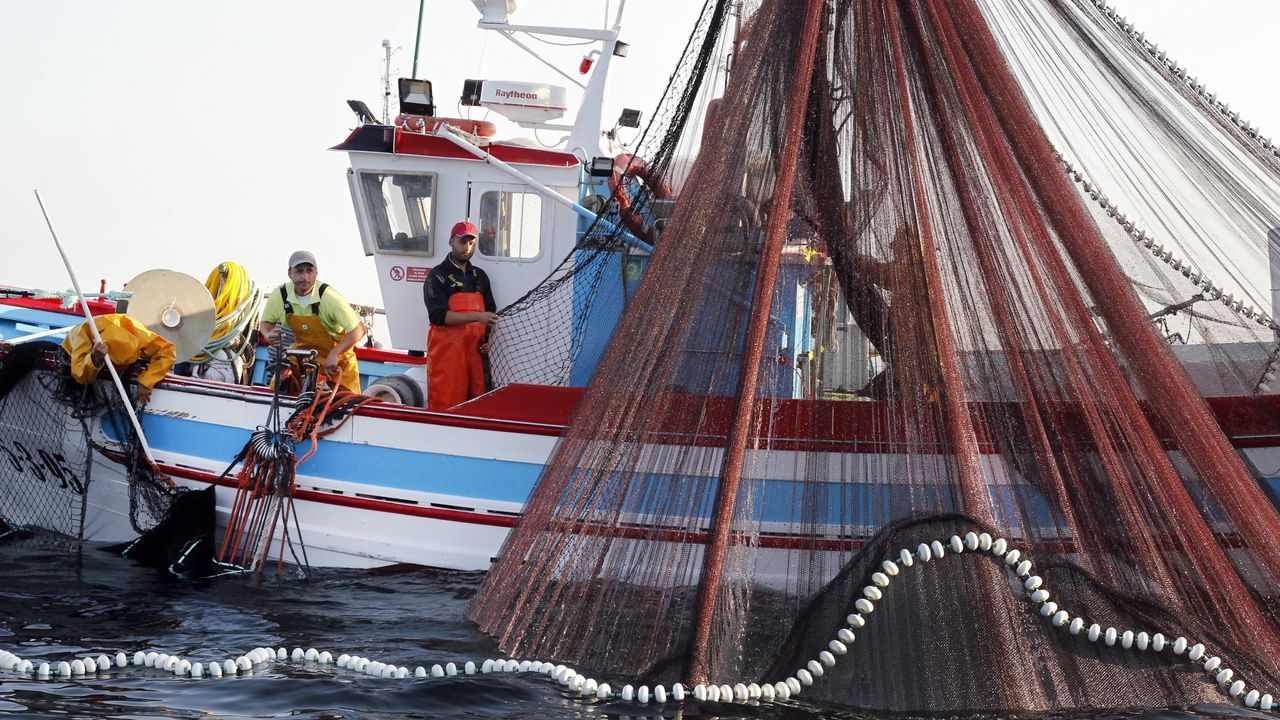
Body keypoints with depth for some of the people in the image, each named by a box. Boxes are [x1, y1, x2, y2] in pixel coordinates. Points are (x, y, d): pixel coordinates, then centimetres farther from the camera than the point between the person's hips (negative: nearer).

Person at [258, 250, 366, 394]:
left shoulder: (329, 298, -25)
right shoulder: (279, 295, -13)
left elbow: (358, 330, -24)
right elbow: (266, 322, 6)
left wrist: (334, 354, -33)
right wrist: (269, 335, -18)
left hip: (336, 360, -3)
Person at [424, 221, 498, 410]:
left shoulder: (480, 276, 19)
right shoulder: (438, 276, 0)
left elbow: (490, 311, 25)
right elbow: (439, 315, -12)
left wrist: (488, 338, 5)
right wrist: (477, 317, -22)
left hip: (475, 350, 5)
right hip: (447, 350, -5)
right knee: (444, 404, -9)